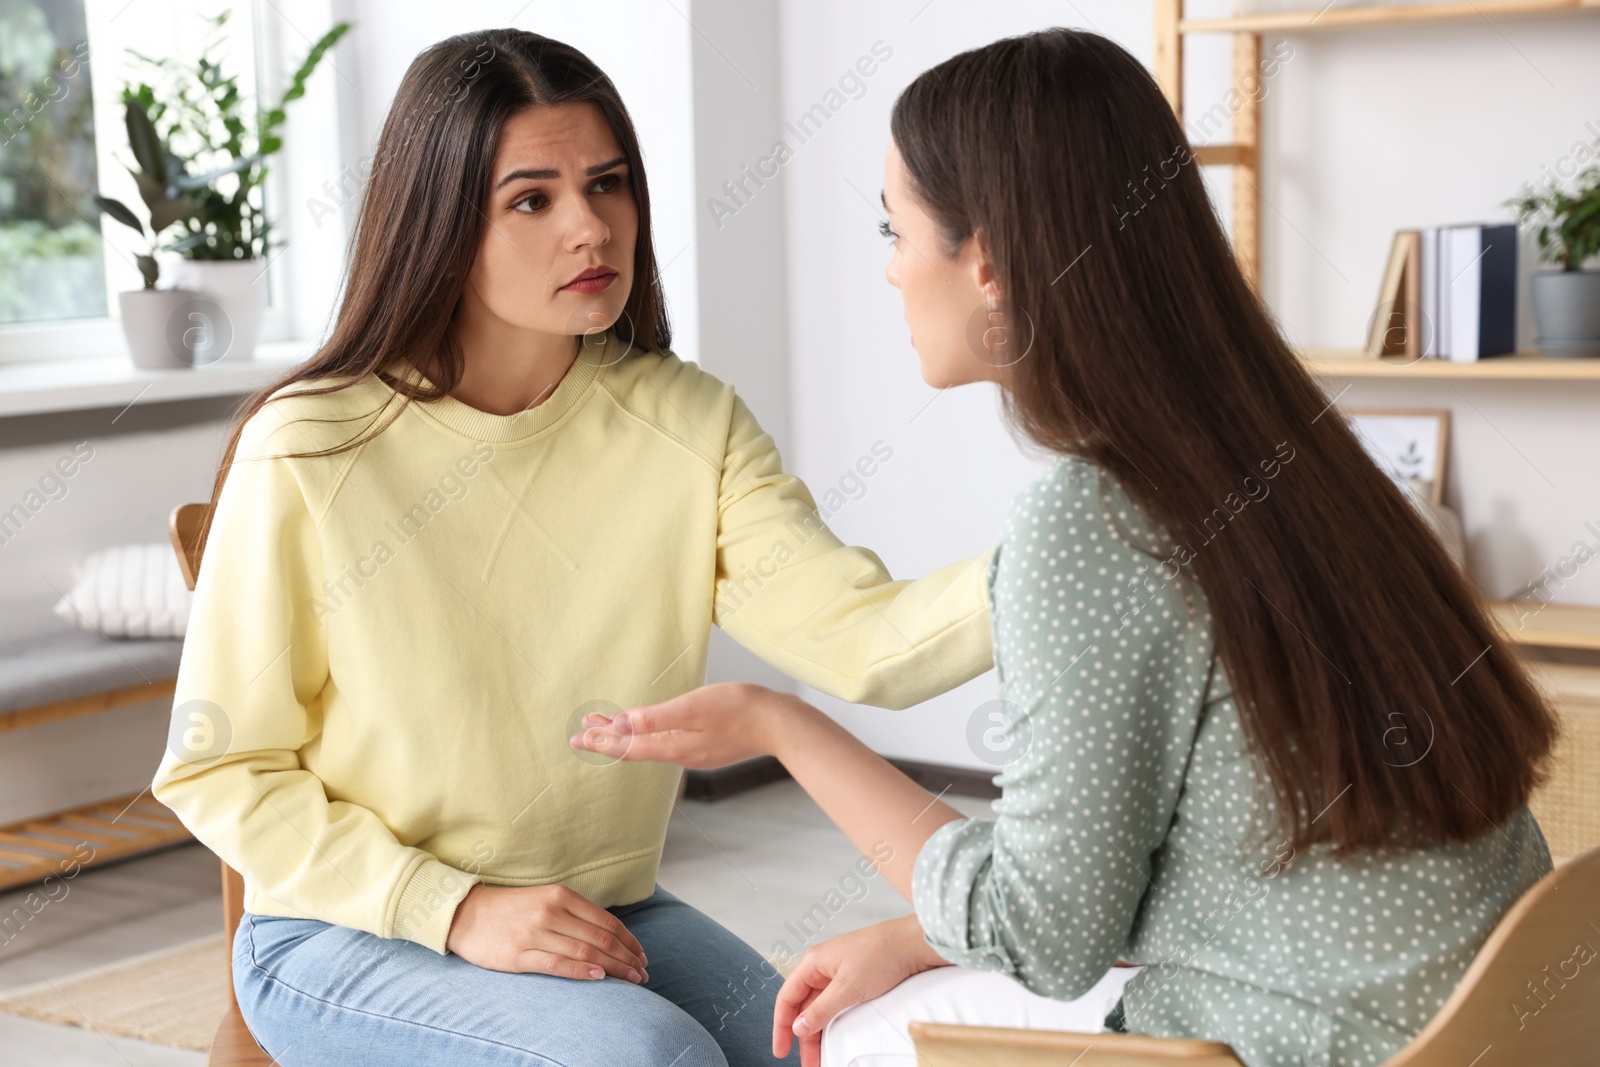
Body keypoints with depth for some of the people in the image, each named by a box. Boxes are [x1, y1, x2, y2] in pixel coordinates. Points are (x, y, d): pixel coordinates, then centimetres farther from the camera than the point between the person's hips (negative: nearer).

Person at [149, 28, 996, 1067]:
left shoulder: (690, 426, -5)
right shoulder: (307, 455, -13)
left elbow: (864, 640, -19)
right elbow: (218, 770, -8)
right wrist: (456, 911, -19)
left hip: (601, 917, 4)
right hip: (347, 935, -3)